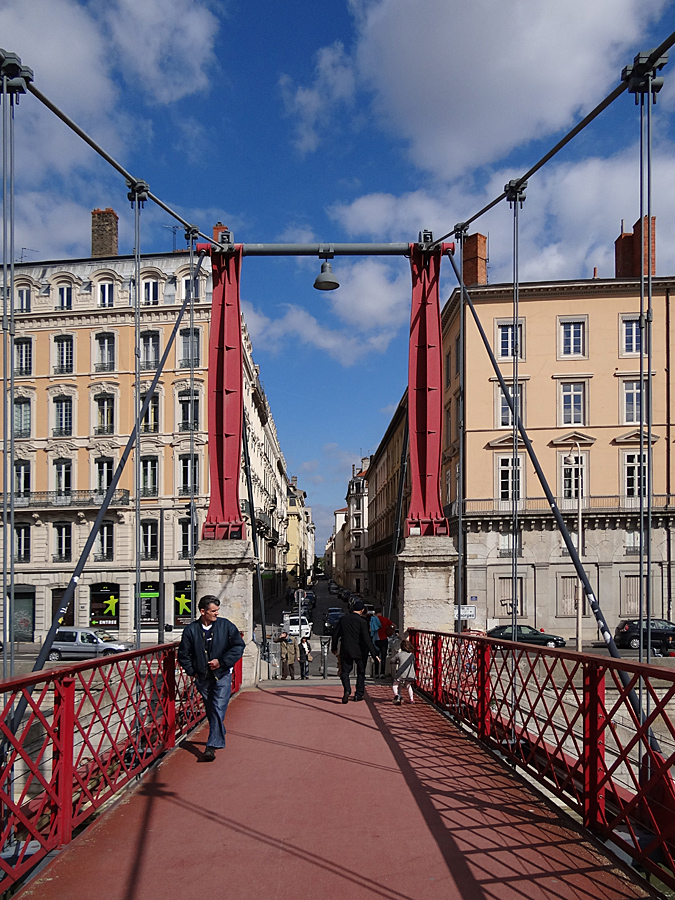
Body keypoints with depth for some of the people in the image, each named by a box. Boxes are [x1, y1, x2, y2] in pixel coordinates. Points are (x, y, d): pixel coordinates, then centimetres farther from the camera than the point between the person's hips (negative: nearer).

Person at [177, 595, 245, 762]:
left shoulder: (226, 625, -5)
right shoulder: (191, 630, -4)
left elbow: (239, 646, -3)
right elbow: (183, 654, 7)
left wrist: (222, 662, -11)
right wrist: (192, 671, 0)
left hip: (222, 675, -2)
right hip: (203, 677, 2)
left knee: (218, 709, -12)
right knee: (210, 711, 14)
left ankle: (212, 746, -12)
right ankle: (219, 738, 35)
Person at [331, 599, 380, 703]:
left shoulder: (343, 619, 2)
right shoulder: (361, 621, -12)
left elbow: (335, 634, 8)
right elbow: (366, 639, -18)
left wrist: (334, 648, 23)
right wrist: (374, 654, -16)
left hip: (345, 651, 2)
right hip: (359, 651, -2)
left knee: (345, 671, 6)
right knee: (361, 672, 15)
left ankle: (347, 690, -17)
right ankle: (358, 694, 17)